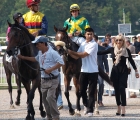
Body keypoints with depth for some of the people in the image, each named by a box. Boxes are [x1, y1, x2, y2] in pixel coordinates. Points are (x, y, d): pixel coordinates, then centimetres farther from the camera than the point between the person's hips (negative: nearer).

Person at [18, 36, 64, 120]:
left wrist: (50, 69, -23)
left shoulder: (52, 53, -16)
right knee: (44, 98, 8)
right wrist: (24, 57, 25)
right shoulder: (40, 53, 10)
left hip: (52, 79, -8)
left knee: (50, 97, -18)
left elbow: (61, 63, -19)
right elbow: (36, 59, 30)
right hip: (43, 80, 8)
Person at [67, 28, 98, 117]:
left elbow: (83, 55, -16)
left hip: (93, 71, -6)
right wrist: (69, 52, -8)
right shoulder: (83, 44, 10)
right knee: (82, 90, 11)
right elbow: (76, 57, 8)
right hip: (84, 71, 6)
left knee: (91, 92, -2)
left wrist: (72, 52, -8)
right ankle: (86, 105, 33)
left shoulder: (94, 44, -10)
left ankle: (90, 110, 2)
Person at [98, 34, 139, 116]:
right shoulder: (112, 49, 2)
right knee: (117, 90, 7)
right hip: (115, 71, 3)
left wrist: (136, 70, 8)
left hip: (123, 71, -3)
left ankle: (123, 109, -13)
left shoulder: (126, 50, -2)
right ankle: (119, 108, 17)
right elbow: (102, 52, 8)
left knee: (122, 89, -12)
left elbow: (131, 61, 5)